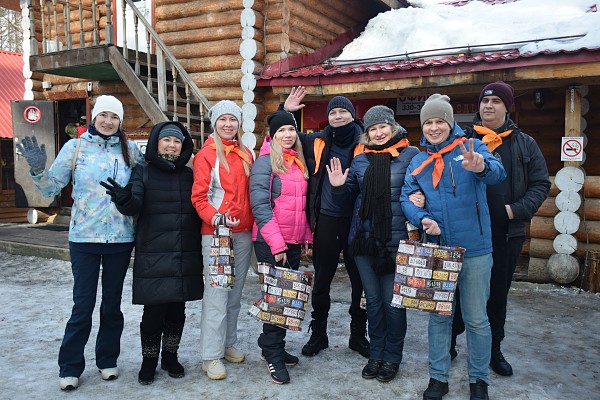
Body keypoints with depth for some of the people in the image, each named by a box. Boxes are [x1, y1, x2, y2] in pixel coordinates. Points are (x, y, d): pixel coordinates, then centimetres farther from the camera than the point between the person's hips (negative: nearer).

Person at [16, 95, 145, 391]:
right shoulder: (75, 147, 0)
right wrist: (38, 169, -15)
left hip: (121, 239, 2)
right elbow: (51, 188, 1)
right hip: (84, 238, -2)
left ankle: (107, 360, 29)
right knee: (83, 305, 1)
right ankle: (70, 367, 18)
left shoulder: (129, 150, 4)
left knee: (112, 303, 12)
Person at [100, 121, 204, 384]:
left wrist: (200, 249, 4)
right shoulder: (143, 172, 1)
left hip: (186, 257, 3)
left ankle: (170, 355, 30)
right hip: (153, 257, -3)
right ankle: (149, 360, 22)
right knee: (153, 311, 1)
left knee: (177, 311, 11)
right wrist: (123, 198, -36)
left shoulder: (189, 175, 10)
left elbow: (199, 210, 13)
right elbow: (134, 205, -14)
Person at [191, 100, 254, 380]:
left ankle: (228, 344, 26)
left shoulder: (246, 154, 13)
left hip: (244, 232, 6)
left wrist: (253, 222, 6)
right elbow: (198, 197, -7)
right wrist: (216, 218, -22)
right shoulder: (206, 155, -3)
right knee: (217, 294, -5)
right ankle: (211, 355, 4)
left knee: (235, 293, 12)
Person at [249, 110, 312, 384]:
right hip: (270, 242, -7)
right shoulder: (265, 161, -9)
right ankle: (273, 353, 14)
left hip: (294, 241, 7)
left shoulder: (299, 162, 13)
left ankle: (275, 347, 25)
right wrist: (276, 243, -20)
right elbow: (260, 205, -16)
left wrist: (307, 236, 12)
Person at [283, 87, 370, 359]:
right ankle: (318, 334, 29)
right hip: (326, 221, 1)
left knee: (361, 280, 9)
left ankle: (358, 335, 28)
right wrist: (286, 111, 4)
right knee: (321, 281, 12)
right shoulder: (317, 142, 6)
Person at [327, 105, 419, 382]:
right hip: (363, 238, 4)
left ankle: (392, 357, 23)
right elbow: (351, 194, 17)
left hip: (395, 241, -4)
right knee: (372, 300, 13)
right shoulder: (359, 160, 10)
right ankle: (376, 354, 29)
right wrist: (339, 186, -2)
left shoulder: (411, 155, -2)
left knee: (392, 301, 4)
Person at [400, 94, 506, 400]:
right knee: (438, 315, 14)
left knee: (476, 318, 9)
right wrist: (423, 219, -20)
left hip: (474, 250, -3)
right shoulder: (418, 162, 7)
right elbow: (406, 199, 2)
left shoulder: (471, 147, -5)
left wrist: (481, 167, -47)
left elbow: (497, 172, -23)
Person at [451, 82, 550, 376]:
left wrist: (517, 210, -11)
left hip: (507, 234, 2)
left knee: (498, 295, 14)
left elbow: (541, 184, 4)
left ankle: (494, 350, 30)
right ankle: (450, 342, 25)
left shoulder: (524, 144, 5)